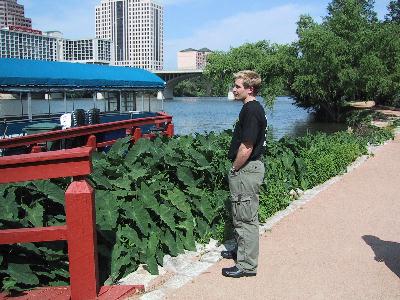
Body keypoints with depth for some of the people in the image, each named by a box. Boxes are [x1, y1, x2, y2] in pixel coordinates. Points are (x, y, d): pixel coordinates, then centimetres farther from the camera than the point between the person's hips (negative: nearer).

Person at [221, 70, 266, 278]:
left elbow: (246, 148, -25)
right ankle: (242, 251, 37)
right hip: (251, 168, 11)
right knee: (243, 216, 22)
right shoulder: (254, 108, 13)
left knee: (245, 218, -2)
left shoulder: (251, 110, -20)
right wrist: (236, 170, 18)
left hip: (246, 170, -11)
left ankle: (247, 265, 8)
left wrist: (234, 170, -13)